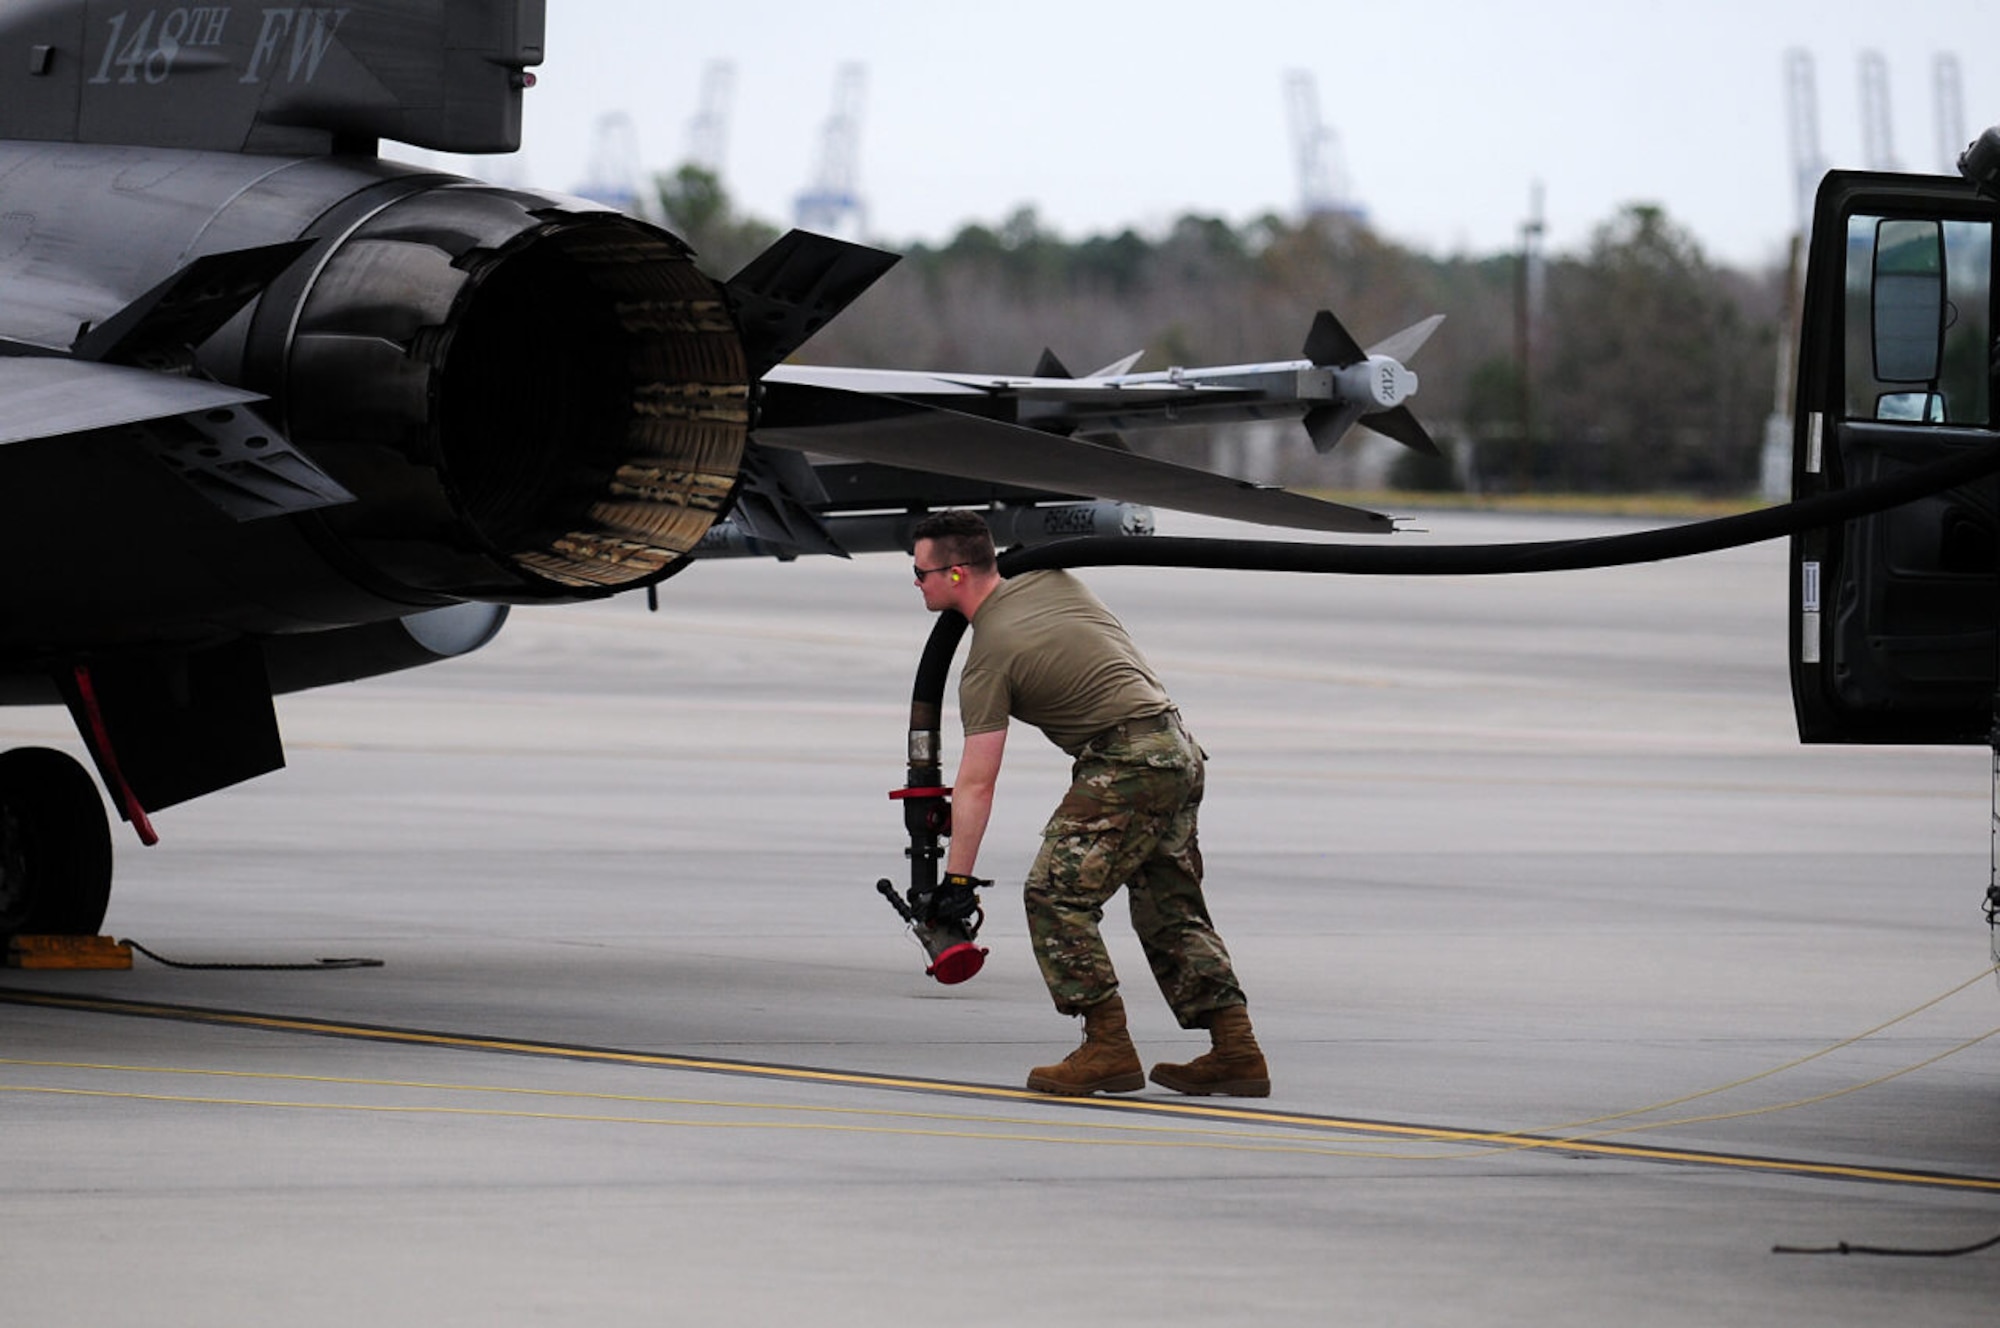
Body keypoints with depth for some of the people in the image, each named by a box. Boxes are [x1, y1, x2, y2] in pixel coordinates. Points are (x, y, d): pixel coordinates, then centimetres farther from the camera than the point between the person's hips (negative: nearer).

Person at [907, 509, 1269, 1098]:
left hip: (1126, 761, -9)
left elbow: (976, 785, -11)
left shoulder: (988, 660, -10)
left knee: (1056, 895, -7)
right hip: (1181, 750, 9)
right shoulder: (1053, 580, 11)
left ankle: (1108, 1047, -12)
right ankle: (1235, 1049, 11)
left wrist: (956, 882, -10)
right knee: (1172, 910, 14)